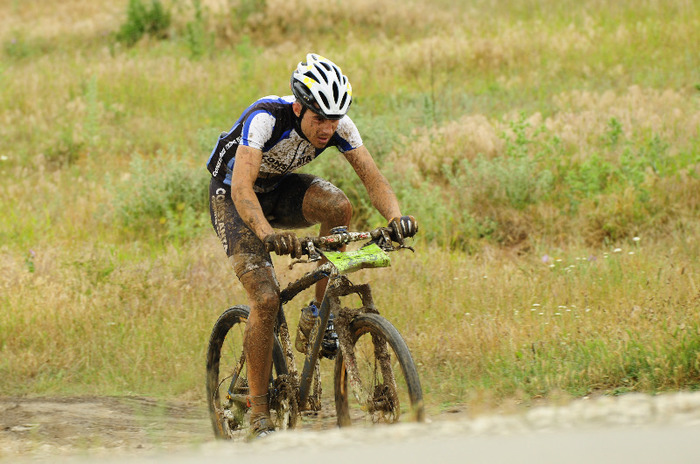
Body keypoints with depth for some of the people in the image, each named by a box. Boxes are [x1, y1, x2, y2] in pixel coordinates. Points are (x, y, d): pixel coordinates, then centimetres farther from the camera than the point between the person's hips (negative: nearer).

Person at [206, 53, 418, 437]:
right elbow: (242, 189, -45)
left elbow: (372, 177, -25)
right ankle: (258, 413, -8)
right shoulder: (265, 119, -36)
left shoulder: (339, 126, -21)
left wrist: (395, 218, -45)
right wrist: (268, 234, -62)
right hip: (232, 195, -4)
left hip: (280, 188, 5)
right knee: (266, 299, -19)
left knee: (338, 206, -28)